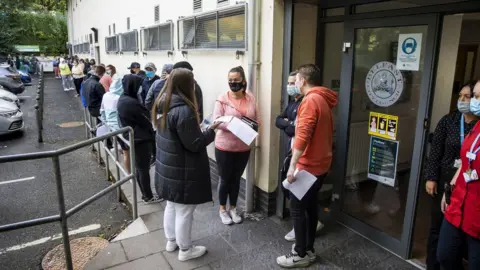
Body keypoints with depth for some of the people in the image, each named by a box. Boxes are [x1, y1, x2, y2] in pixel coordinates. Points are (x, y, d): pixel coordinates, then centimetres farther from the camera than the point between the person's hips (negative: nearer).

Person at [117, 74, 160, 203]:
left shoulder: (122, 100, 6)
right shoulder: (131, 103, -25)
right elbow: (145, 121, -16)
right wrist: (152, 135, 1)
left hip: (132, 139, 9)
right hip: (141, 139, -9)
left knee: (139, 168, 17)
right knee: (144, 168, 3)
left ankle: (145, 194, 29)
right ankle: (148, 197, 15)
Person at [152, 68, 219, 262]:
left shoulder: (163, 105, 3)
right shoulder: (184, 110, -26)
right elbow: (194, 144, -22)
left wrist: (199, 127, 10)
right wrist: (210, 131, -8)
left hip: (167, 167, 9)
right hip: (182, 171, -9)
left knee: (171, 206, 23)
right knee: (184, 211, 7)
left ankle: (171, 241, 41)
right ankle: (185, 250, 25)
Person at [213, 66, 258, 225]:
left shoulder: (250, 99, 1)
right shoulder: (222, 99, -10)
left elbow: (256, 120, 5)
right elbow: (217, 121, -16)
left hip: (243, 148, 4)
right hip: (224, 147, -3)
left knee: (236, 178, 18)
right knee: (225, 179, 12)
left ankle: (233, 208, 35)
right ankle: (222, 209, 31)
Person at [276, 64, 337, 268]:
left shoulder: (310, 100, -18)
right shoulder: (324, 100, 12)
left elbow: (302, 136, -26)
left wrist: (292, 165, -25)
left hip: (308, 165, -9)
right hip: (321, 163, 10)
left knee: (297, 207, 0)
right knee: (310, 205, 16)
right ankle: (308, 248, 26)